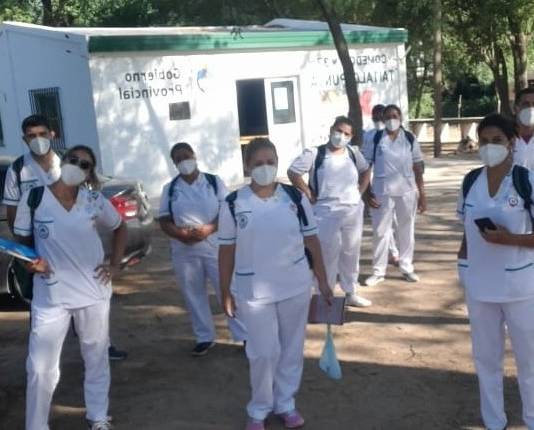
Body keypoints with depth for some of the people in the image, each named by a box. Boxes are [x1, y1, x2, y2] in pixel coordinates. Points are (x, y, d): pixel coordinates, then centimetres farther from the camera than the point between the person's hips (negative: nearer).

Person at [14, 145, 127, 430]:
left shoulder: (94, 201, -2)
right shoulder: (34, 197, -7)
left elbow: (120, 228, 15)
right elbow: (22, 241, 2)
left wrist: (115, 265, 5)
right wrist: (31, 261, -18)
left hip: (94, 292, 2)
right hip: (49, 296, -2)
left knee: (96, 359, 15)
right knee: (40, 367, -1)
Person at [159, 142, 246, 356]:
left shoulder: (214, 182, 0)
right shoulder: (170, 189, 5)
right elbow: (164, 221, 2)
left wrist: (209, 229, -21)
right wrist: (180, 234, -18)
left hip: (215, 246, -2)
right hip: (184, 250, 2)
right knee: (194, 295, 10)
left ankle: (244, 335, 11)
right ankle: (204, 338, 24)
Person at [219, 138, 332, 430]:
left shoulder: (295, 198, -4)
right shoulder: (234, 204, -7)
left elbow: (312, 241, 2)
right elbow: (227, 250, -1)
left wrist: (323, 282, 3)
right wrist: (226, 292, 1)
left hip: (295, 286, 2)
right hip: (253, 290, -2)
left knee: (292, 348, 13)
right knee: (263, 352, 4)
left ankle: (286, 403, 32)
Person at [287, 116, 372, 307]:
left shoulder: (354, 153, 5)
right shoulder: (314, 154, -10)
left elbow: (366, 171, 23)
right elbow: (292, 172, -12)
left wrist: (360, 191, 9)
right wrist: (309, 195, -11)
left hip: (353, 211, 5)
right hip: (326, 212, -5)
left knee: (351, 253, 15)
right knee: (328, 255, 0)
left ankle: (351, 293, 30)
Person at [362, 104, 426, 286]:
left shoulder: (410, 139, 1)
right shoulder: (376, 139, -2)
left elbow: (418, 168, 3)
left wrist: (422, 194, 0)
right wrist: (367, 192, -6)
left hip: (407, 192, 1)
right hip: (382, 192, -1)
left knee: (406, 230, 10)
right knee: (380, 231, 4)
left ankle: (407, 268, 23)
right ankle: (378, 271, 13)